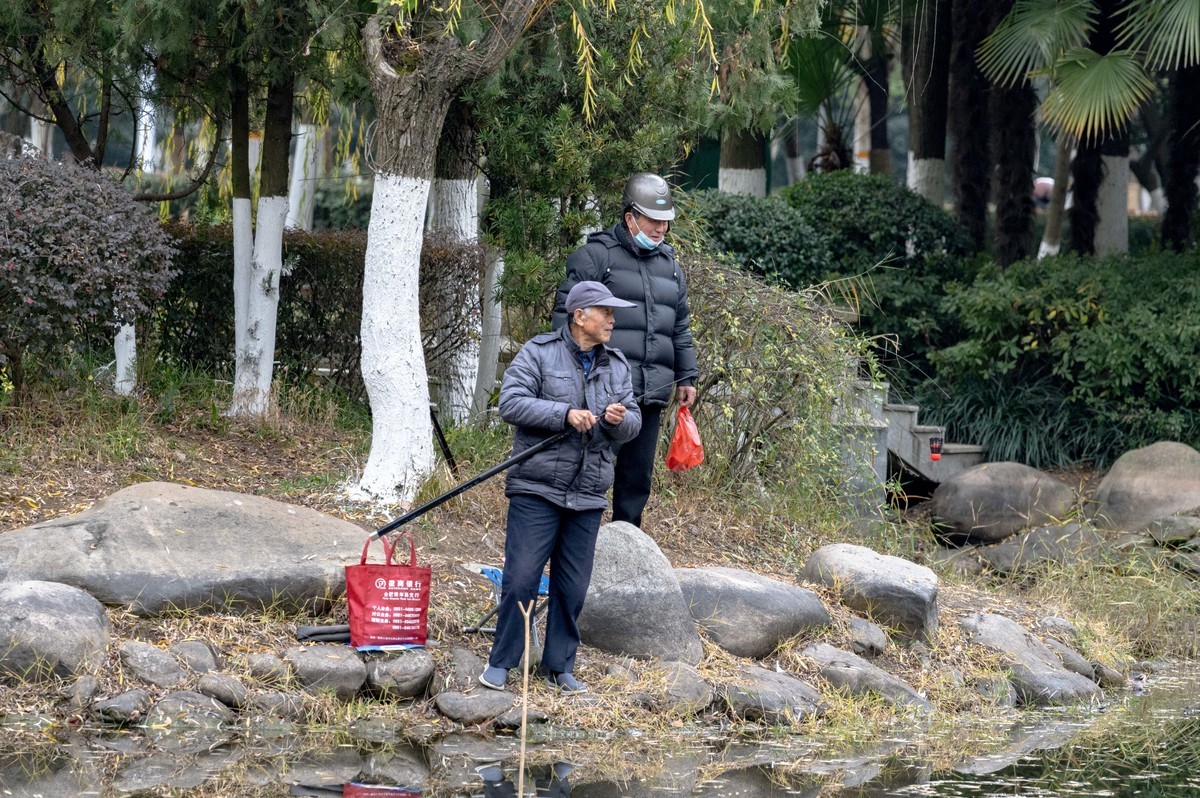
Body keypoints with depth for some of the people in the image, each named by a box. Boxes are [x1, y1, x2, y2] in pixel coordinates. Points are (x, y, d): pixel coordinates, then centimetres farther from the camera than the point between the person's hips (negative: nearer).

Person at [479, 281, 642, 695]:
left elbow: (634, 423, 14)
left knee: (573, 587, 8)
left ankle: (560, 666, 19)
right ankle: (500, 662, 4)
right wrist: (564, 413, -21)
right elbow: (510, 403, -13)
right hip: (537, 489, -5)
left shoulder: (616, 365, 13)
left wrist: (620, 420, -10)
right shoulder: (539, 353, -4)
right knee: (521, 579, -7)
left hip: (588, 495, 5)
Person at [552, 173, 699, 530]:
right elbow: (567, 313, -4)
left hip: (651, 393, 6)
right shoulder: (597, 255, -2)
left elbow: (681, 326, 26)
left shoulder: (669, 264, 19)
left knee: (638, 477, 9)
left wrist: (686, 377, 21)